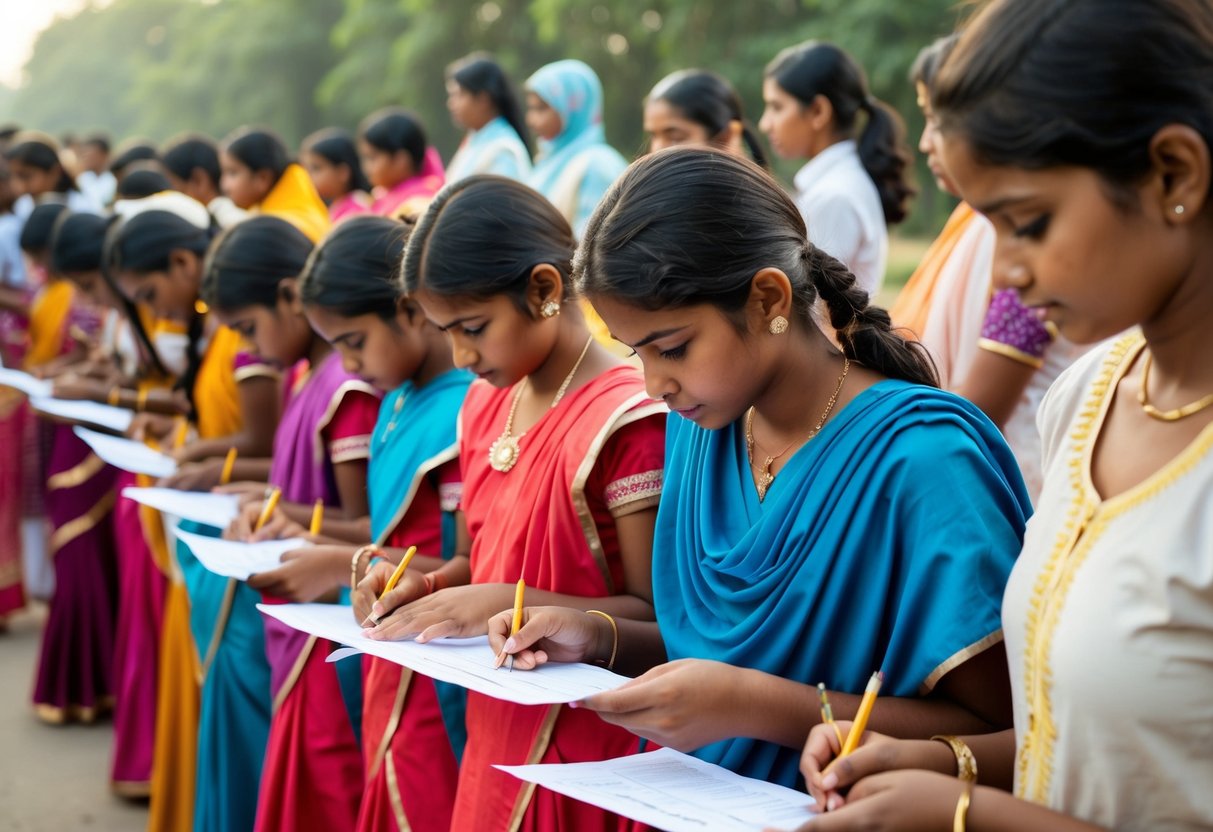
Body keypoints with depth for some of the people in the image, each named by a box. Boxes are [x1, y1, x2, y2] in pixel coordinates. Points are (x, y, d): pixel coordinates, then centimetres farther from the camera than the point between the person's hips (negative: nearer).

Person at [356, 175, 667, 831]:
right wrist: (423, 587, -3)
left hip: (582, 750, -7)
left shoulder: (624, 422, -19)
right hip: (496, 734, 7)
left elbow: (656, 613, -19)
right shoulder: (484, 406, 6)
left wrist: (505, 602, -23)